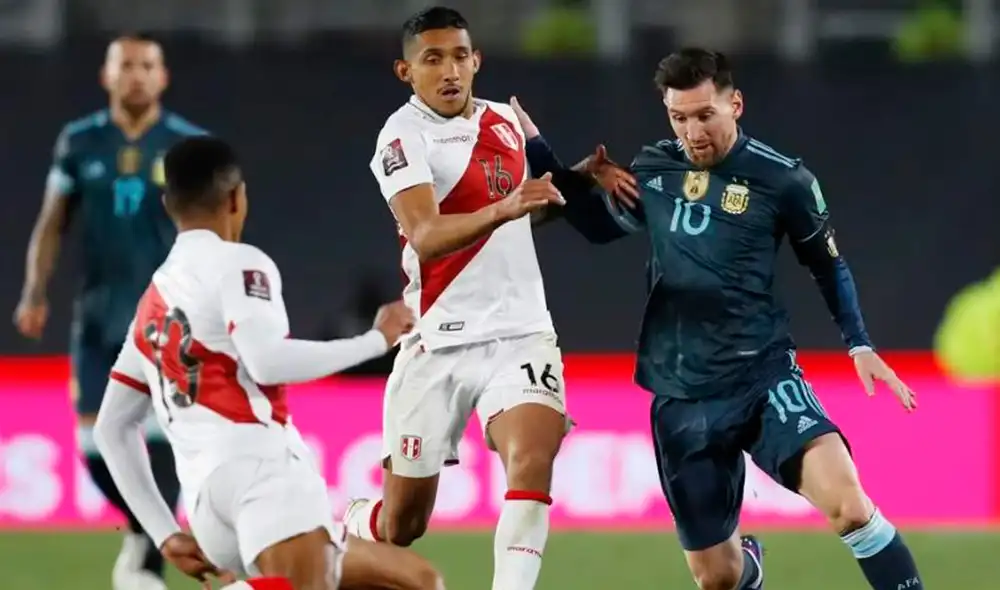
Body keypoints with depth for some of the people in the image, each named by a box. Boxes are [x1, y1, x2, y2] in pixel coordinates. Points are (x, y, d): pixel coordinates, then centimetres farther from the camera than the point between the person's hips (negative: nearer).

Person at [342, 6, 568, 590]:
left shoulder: (504, 120, 9)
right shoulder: (404, 136, -11)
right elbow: (424, 236, -28)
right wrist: (501, 210, -44)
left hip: (521, 331, 4)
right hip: (442, 342, -4)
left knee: (532, 458, -25)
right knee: (402, 524, 6)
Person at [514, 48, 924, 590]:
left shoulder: (782, 180, -7)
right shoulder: (651, 170, 3)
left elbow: (828, 264, 8)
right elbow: (598, 224, 22)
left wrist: (859, 345, 0)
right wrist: (536, 149, 12)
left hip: (763, 378, -3)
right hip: (681, 397, 3)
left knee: (848, 505, -30)